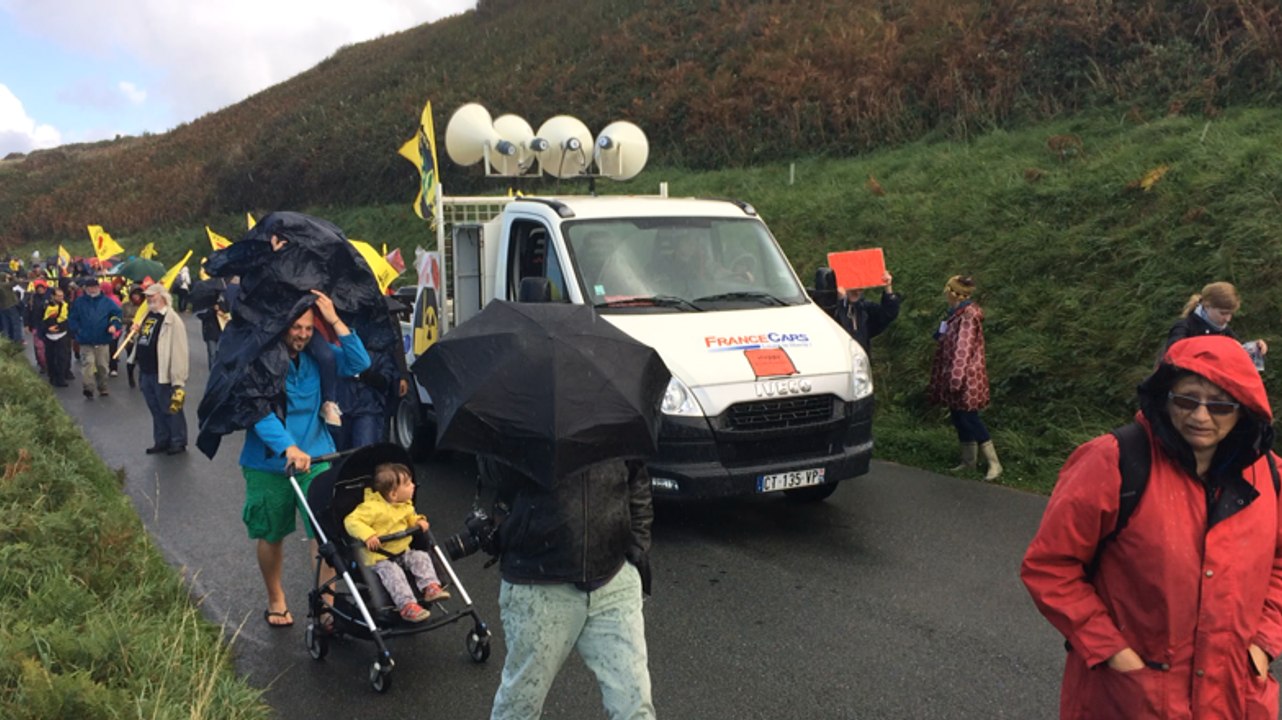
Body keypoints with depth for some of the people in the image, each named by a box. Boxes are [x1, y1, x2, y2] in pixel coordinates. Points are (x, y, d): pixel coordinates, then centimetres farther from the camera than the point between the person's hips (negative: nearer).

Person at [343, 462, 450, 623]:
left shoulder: (406, 505, 5)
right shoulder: (372, 508, -22)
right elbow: (351, 521, -26)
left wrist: (419, 521, 4)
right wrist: (367, 535, -40)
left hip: (403, 551, 7)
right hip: (379, 558, -7)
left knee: (421, 557, -12)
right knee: (393, 572, -29)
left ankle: (431, 587, -15)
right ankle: (407, 606, -33)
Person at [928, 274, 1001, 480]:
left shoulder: (969, 315, -16)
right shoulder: (955, 314, 12)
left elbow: (963, 347, -21)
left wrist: (956, 377, -23)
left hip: (967, 376, -9)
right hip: (953, 374, 9)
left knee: (969, 417, -8)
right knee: (958, 416, 13)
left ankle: (994, 464, -2)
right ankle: (969, 460, 23)